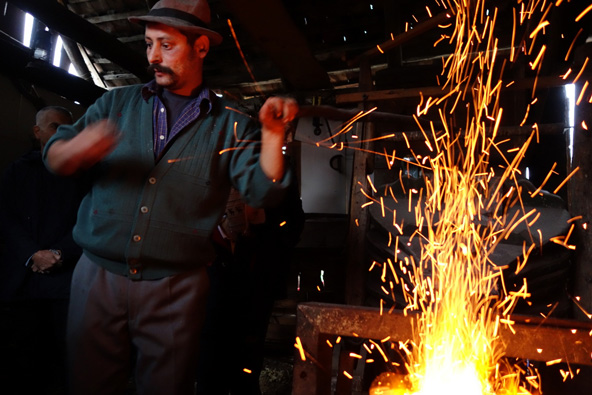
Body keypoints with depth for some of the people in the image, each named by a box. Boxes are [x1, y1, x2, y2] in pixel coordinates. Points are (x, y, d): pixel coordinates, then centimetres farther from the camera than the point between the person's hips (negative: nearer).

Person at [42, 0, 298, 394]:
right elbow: (54, 157, 5)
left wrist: (272, 134, -21)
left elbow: (262, 191, -7)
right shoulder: (117, 103, 9)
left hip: (176, 291, -2)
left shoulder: (230, 124, 2)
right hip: (97, 277, 2)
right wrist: (77, 149, -18)